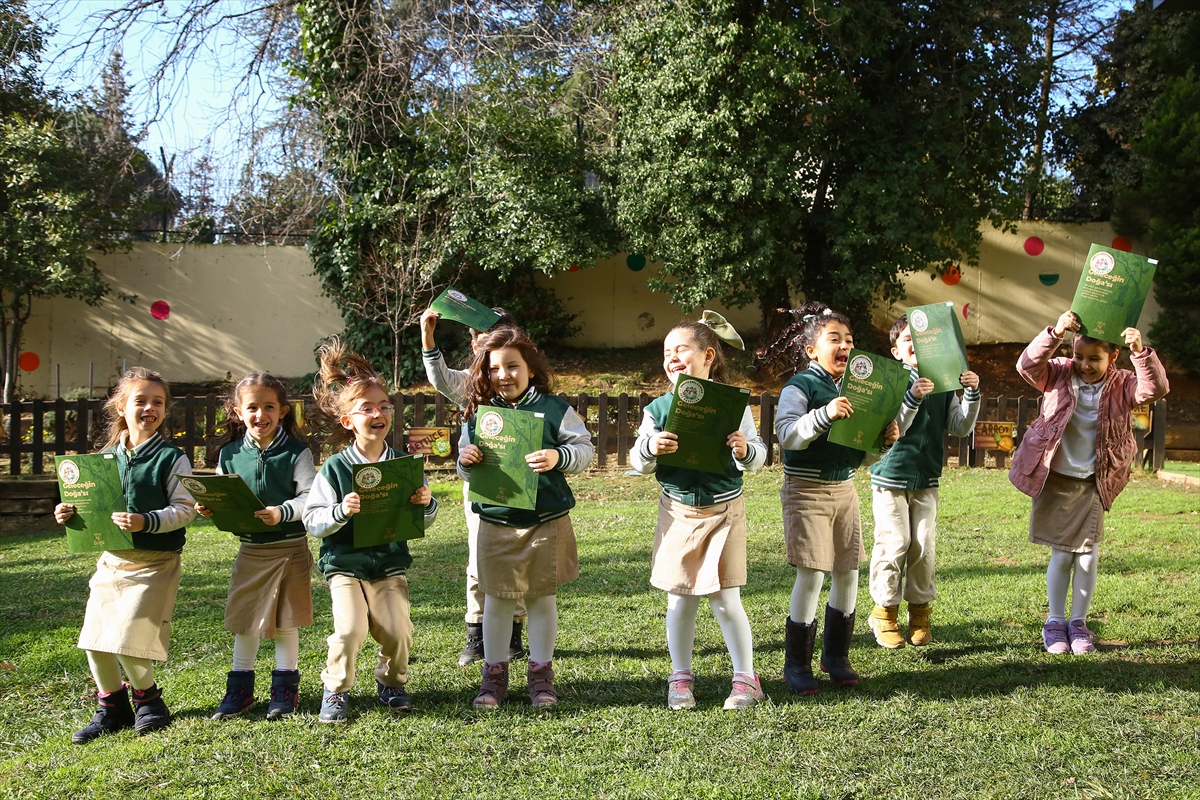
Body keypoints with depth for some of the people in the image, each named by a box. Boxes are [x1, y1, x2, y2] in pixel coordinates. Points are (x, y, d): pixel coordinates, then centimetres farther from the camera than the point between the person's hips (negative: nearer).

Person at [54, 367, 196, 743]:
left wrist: (147, 522, -25)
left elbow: (184, 508, -12)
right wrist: (70, 513, -2)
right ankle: (111, 706, 25)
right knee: (94, 639, 5)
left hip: (155, 561, -5)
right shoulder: (106, 457, 9)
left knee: (128, 640, -10)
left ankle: (146, 697, 17)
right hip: (111, 558, 6)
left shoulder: (171, 458, -6)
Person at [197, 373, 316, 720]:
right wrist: (207, 508, -12)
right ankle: (240, 688, 24)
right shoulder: (230, 454, 2)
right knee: (243, 620, 10)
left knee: (285, 621, 7)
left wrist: (282, 513, -32)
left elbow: (310, 498, -16)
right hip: (250, 549, 3)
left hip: (290, 548, -3)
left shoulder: (296, 452, -9)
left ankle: (285, 688, 21)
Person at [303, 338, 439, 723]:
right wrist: (341, 511, -27)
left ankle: (391, 681, 21)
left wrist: (427, 504, -13)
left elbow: (422, 524, 8)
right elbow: (313, 521, -9)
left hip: (391, 564, 2)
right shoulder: (335, 468, -7)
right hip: (345, 564, -2)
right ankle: (336, 690, 10)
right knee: (350, 630, -18)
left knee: (398, 631, -10)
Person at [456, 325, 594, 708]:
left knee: (542, 598, 10)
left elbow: (585, 448, -6)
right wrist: (466, 461, -12)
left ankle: (541, 673, 24)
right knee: (496, 599, 8)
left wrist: (558, 457, -24)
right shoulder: (479, 414, 3)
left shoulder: (554, 409, -5)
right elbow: (467, 472, 10)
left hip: (546, 521, -1)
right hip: (496, 522, 2)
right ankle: (494, 673, 22)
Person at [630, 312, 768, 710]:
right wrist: (650, 446, -21)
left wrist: (745, 449, -24)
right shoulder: (659, 409, -1)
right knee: (680, 600, 7)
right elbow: (638, 462, 0)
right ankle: (680, 678, 24)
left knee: (725, 600, 1)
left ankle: (746, 678, 18)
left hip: (724, 510, -2)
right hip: (677, 510, 2)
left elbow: (759, 455, -2)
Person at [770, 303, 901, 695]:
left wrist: (886, 439, -4)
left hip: (844, 489, 7)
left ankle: (836, 655, 24)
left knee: (848, 574, 8)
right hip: (807, 490, -7)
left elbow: (865, 452, 16)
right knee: (811, 575, -7)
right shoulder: (800, 386, -9)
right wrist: (823, 414, -36)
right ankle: (796, 664, 6)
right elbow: (787, 436, -24)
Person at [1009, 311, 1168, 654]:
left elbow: (1155, 389, -22)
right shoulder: (1059, 375, -7)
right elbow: (1027, 365, -24)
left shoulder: (1120, 385, -5)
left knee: (1088, 556, 2)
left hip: (1093, 484, 1)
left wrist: (1141, 353, -37)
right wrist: (1055, 333, -38)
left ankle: (1078, 622, 20)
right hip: (1055, 480, -1)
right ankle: (1055, 622, 20)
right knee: (1061, 555, 5)